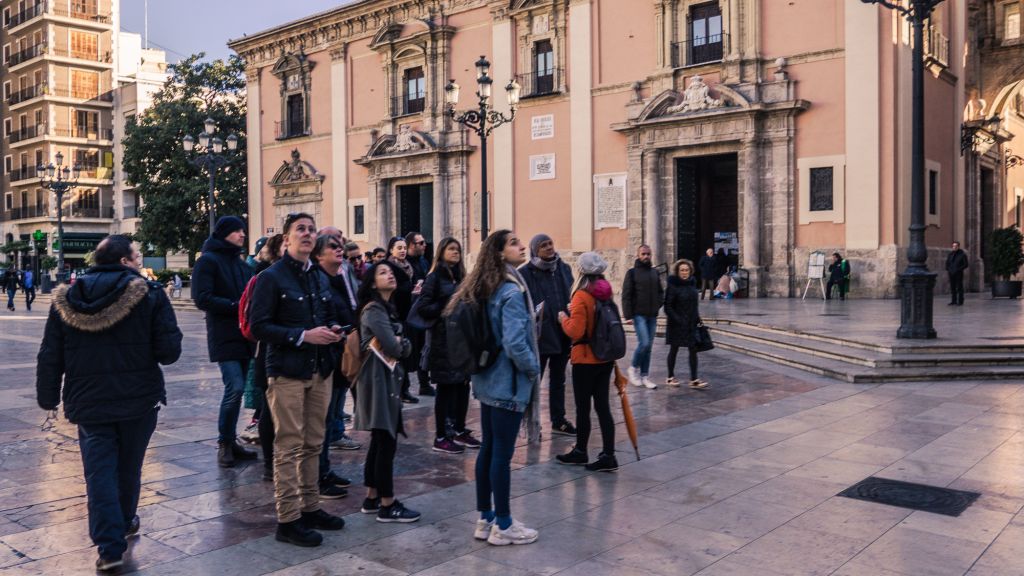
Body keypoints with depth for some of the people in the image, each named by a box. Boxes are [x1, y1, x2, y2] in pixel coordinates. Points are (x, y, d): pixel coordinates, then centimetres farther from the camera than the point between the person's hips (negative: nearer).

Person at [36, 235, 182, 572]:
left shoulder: (66, 301, 1)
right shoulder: (150, 295, -10)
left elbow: (50, 357, 4)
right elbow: (169, 352, -15)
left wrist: (48, 398, 15)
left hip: (88, 404, 2)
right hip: (139, 400, -1)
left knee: (99, 472, 7)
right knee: (128, 468, 18)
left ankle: (110, 546, 2)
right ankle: (124, 524, 38)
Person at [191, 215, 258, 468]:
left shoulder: (241, 264, 18)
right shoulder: (208, 261, -4)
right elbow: (202, 298, -13)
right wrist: (236, 306, -17)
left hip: (243, 335, 7)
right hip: (224, 336, -7)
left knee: (237, 389, 9)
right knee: (235, 387, -14)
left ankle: (230, 441, 18)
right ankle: (224, 443, 1)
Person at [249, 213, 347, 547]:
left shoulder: (320, 278, 15)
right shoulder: (272, 277, -7)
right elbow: (258, 327, -13)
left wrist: (333, 330, 3)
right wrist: (302, 336, -21)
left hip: (319, 371, 7)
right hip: (287, 372, -7)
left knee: (313, 445, 13)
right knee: (288, 447, -3)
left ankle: (310, 508, 24)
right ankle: (288, 520, 4)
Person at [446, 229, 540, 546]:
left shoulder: (487, 289, 9)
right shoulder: (512, 291, -18)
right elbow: (515, 344, -24)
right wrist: (534, 368, -9)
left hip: (488, 380, 9)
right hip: (509, 383, -9)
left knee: (488, 449, 14)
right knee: (503, 453, 0)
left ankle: (486, 519, 24)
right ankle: (503, 525, 10)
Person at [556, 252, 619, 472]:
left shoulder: (581, 297, -17)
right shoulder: (605, 293, 4)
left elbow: (575, 331, -20)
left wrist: (564, 318, -3)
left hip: (585, 361, -6)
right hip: (605, 358, 7)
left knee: (583, 407, 8)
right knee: (602, 406, 8)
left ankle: (580, 452, 22)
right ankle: (608, 455, 8)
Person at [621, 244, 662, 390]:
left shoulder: (654, 272, 12)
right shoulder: (632, 272, -3)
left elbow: (660, 291, 20)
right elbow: (626, 295, -7)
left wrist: (658, 304, 1)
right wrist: (628, 315, -13)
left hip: (652, 316, 5)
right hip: (639, 315, -5)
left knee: (648, 346, 8)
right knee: (644, 343, -13)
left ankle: (645, 376, 15)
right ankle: (633, 368, 8)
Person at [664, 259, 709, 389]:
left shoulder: (692, 284, 6)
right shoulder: (673, 286, -12)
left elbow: (695, 304, 15)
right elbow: (668, 307, -14)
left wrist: (697, 319, 8)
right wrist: (678, 320, -20)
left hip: (691, 324, 5)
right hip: (677, 325, -5)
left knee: (693, 350, 1)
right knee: (674, 349, 8)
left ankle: (694, 380, 5)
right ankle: (670, 377, 22)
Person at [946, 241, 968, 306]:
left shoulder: (962, 254, -2)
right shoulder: (950, 254, 12)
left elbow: (965, 265, -3)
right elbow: (947, 262, 20)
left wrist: (958, 269, -13)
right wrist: (947, 269, 4)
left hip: (958, 274, -5)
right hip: (951, 274, 5)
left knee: (959, 288, -3)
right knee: (952, 288, 6)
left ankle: (960, 302, 1)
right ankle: (954, 301, 12)